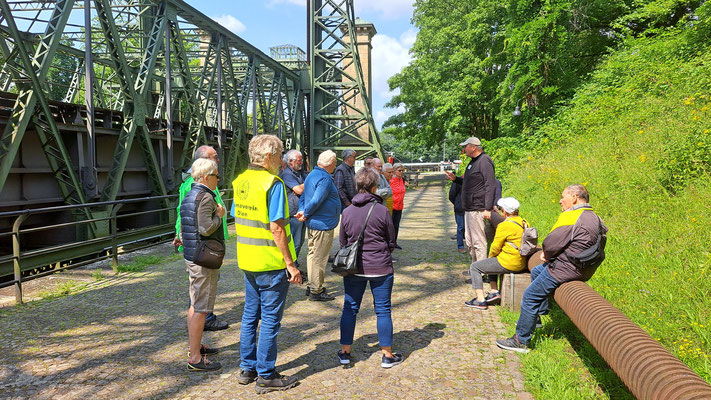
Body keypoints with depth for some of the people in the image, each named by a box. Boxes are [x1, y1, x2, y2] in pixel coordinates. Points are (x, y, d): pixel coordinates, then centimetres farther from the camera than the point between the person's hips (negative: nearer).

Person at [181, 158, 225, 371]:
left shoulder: (188, 197, 14)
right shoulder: (205, 197, -17)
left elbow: (183, 231, 19)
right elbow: (206, 228, -25)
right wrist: (219, 215, -10)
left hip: (191, 257, 10)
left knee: (195, 304, 20)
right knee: (201, 308, -5)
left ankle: (195, 346, 33)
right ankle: (195, 358, -1)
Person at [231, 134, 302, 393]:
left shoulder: (240, 181, 7)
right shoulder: (273, 183, -17)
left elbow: (238, 220, 13)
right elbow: (276, 228, -21)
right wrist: (290, 264, -16)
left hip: (247, 261, 8)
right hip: (271, 263, -8)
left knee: (250, 314, 17)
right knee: (270, 319, 3)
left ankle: (247, 369, 28)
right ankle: (266, 376, 12)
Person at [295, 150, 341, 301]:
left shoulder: (312, 175, 14)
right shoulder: (325, 178, -18)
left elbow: (303, 197, 14)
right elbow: (316, 201, -25)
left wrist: (302, 211, -1)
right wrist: (305, 214, -12)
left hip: (312, 223, 10)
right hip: (323, 224, -10)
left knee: (313, 255, 18)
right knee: (319, 258, -3)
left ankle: (311, 286, 28)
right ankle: (316, 291, 4)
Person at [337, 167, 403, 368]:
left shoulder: (347, 212, -2)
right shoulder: (382, 211, -11)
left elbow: (342, 242, 7)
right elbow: (392, 242, -2)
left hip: (354, 268, 3)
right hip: (380, 268, -2)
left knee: (350, 308, 13)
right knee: (383, 310, 7)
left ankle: (345, 352, 19)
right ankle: (387, 355, 14)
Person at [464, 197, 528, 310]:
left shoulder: (505, 226, -18)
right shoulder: (524, 223, 8)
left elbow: (495, 247, -13)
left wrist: (490, 257, 10)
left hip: (508, 264, -9)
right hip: (521, 263, 9)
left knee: (475, 267, 4)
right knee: (490, 263, 33)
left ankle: (480, 300, 0)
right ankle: (494, 292, 25)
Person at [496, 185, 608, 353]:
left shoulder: (571, 217, -22)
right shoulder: (593, 217, 9)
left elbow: (550, 244, -24)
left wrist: (547, 254, 0)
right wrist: (549, 255, 4)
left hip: (565, 269, -10)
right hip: (582, 267, 10)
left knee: (530, 297, -1)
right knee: (536, 272, 30)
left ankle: (521, 341, 6)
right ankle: (539, 315, 38)